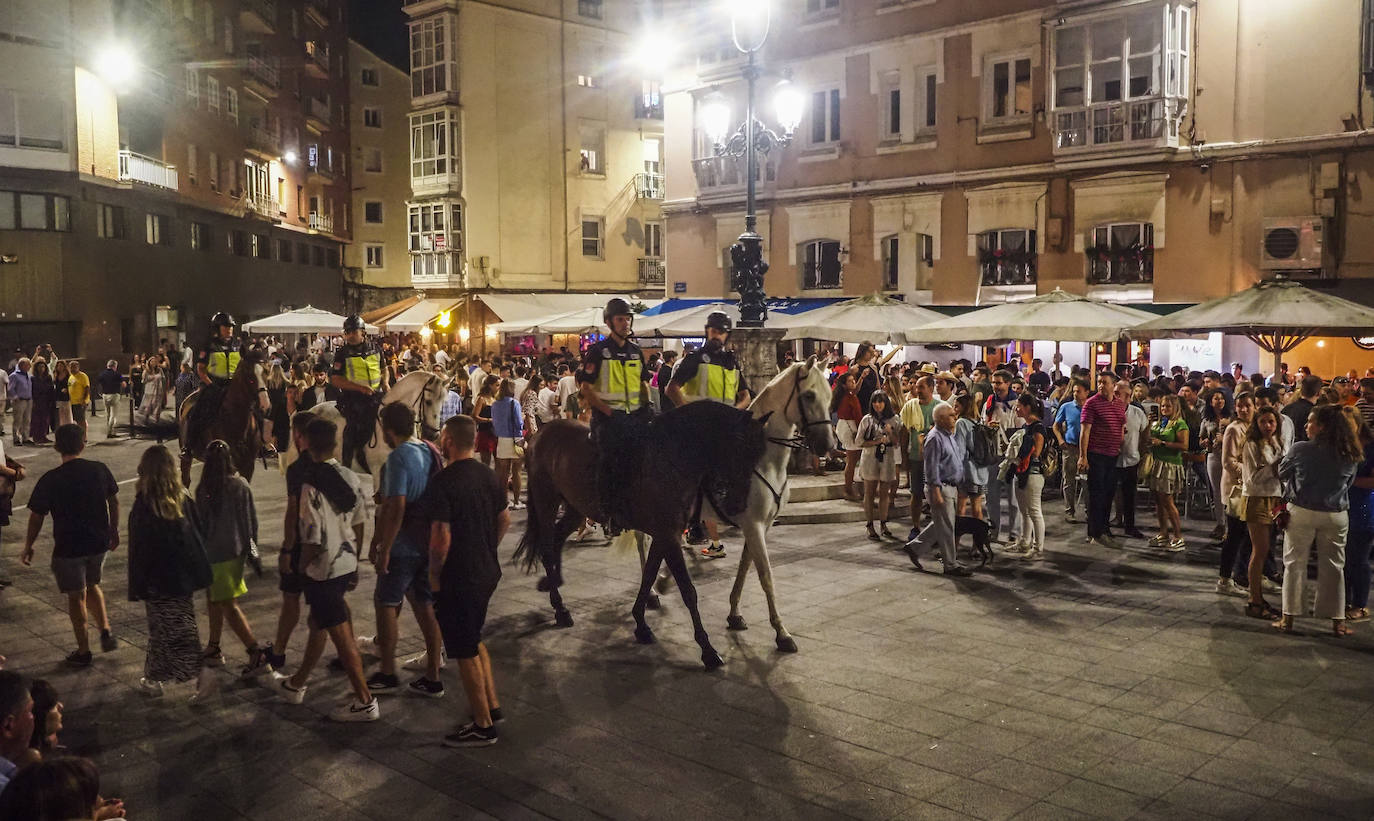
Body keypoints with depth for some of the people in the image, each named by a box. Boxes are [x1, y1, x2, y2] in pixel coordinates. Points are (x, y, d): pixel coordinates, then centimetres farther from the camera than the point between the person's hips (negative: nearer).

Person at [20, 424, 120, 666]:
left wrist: (28, 547, 7)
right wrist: (114, 531, 21)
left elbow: (36, 517, -7)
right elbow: (114, 501, 7)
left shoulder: (49, 480, -14)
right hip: (99, 543, 3)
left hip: (68, 548, -3)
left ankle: (83, 651, 18)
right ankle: (105, 631, 12)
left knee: (77, 596, 9)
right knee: (92, 585, 25)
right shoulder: (100, 470, -5)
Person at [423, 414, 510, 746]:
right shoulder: (487, 475, 4)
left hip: (458, 579, -8)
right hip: (487, 572, 8)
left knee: (466, 652, 4)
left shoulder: (443, 482, -20)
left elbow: (441, 538, -24)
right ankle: (492, 706, 31)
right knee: (474, 641, 24)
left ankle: (483, 726, 14)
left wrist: (434, 575, -10)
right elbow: (505, 520, 13)